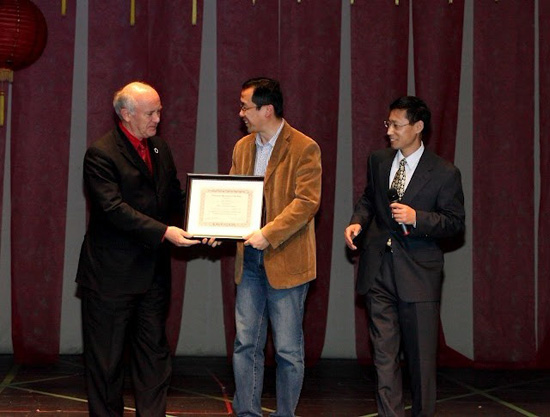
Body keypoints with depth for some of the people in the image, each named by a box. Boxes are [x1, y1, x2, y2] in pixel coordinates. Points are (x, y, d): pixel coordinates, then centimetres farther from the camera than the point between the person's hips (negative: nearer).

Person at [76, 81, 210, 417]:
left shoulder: (160, 149, 11)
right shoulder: (101, 154, -13)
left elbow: (175, 197, 13)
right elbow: (114, 208, -22)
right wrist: (163, 232, -28)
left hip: (154, 271, 7)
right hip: (112, 273, -7)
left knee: (154, 351, 11)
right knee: (107, 355, 5)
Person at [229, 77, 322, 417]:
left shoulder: (304, 148, -8)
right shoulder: (243, 147, 13)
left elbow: (307, 202, -16)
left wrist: (268, 234, -23)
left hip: (286, 260, -6)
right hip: (250, 260, 6)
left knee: (288, 349, 3)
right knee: (246, 344, 8)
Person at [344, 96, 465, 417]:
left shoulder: (445, 173, -7)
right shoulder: (379, 161, 8)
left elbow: (456, 223, -6)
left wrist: (416, 218, -21)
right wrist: (357, 222, 1)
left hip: (418, 273, -4)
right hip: (379, 270, 4)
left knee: (421, 355, 6)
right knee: (384, 354, 6)